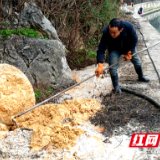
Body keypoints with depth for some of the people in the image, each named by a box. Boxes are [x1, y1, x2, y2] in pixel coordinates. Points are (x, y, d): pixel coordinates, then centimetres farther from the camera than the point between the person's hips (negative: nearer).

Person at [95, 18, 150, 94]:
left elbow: (134, 40, -18)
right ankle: (116, 86, 7)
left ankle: (141, 77, 46)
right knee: (113, 67, -14)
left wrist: (129, 53, -17)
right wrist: (100, 66, -49)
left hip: (129, 47, 2)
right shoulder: (106, 33, -41)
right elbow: (101, 50, -39)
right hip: (114, 49, -2)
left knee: (137, 61, 15)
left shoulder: (128, 26, -38)